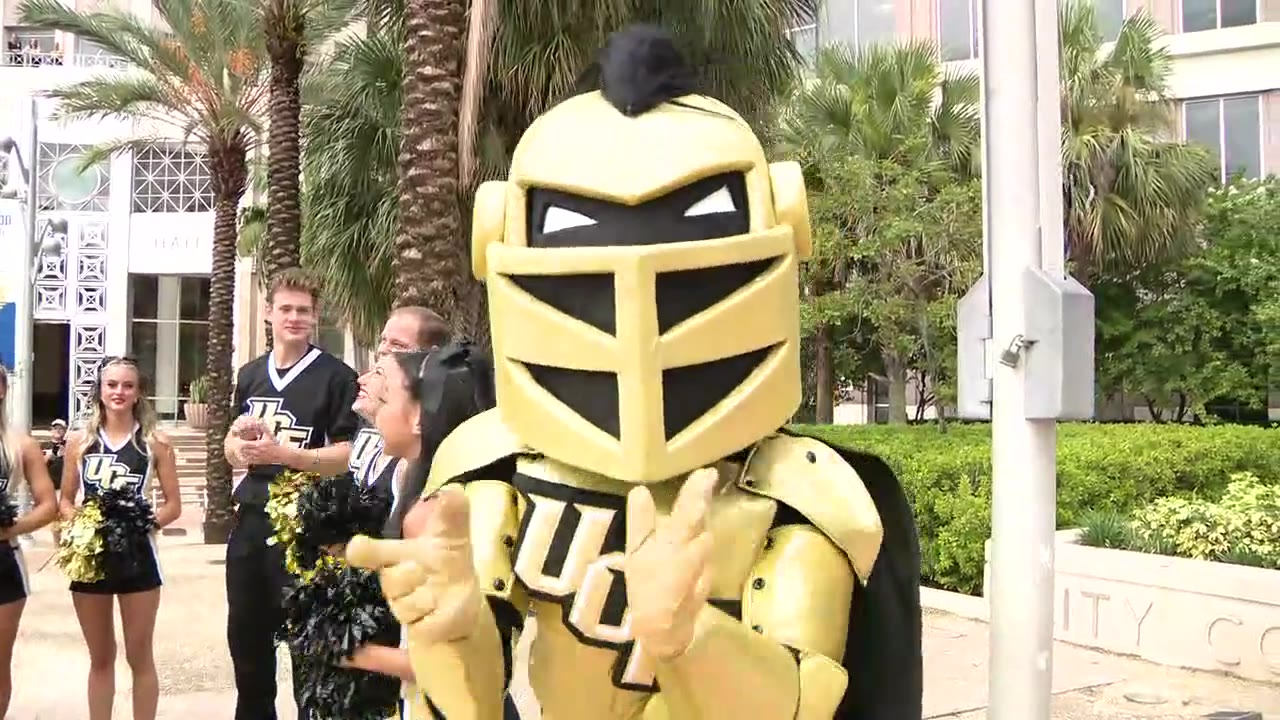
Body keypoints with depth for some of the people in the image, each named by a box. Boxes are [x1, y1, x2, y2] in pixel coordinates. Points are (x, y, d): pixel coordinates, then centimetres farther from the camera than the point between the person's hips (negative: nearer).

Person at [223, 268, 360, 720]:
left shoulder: (336, 376, -7)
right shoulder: (250, 374, 13)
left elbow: (348, 454, -13)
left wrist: (282, 453, -20)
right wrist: (239, 441, -3)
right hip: (251, 520, 6)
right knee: (245, 635, 16)